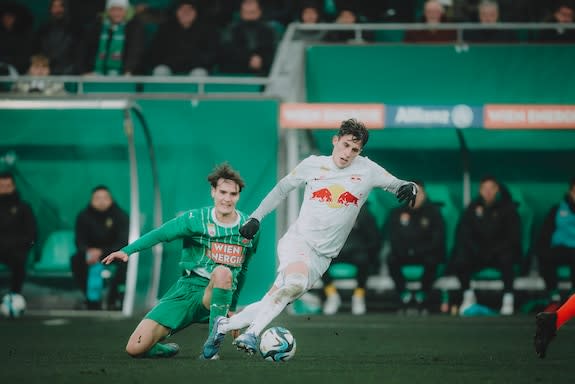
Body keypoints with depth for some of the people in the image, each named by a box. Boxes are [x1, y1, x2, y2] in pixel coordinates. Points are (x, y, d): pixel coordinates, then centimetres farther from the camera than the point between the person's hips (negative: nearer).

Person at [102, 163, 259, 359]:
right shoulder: (196, 219, -3)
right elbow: (161, 234, -10)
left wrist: (232, 307, 24)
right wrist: (127, 250, -26)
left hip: (216, 296, 0)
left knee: (222, 272, -38)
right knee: (135, 348, -14)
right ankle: (166, 350, 22)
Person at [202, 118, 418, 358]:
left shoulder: (367, 170, 2)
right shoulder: (313, 165, 4)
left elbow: (398, 185, 5)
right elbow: (283, 187, 18)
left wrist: (408, 188, -19)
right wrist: (256, 217, 13)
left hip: (322, 256, 2)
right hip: (297, 240, -2)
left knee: (273, 302, -8)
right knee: (296, 282, -34)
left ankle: (224, 325, 10)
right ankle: (251, 334, -31)